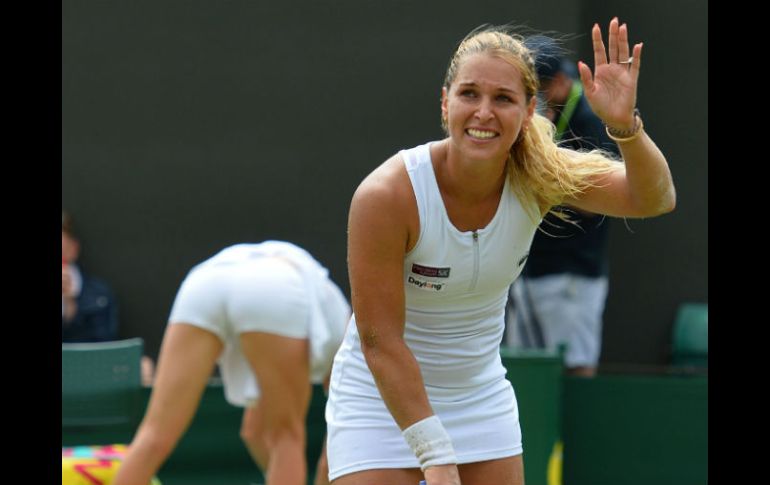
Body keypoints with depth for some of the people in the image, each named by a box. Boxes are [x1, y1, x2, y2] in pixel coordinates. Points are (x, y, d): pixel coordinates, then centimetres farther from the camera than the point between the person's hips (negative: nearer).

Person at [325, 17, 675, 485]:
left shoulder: (539, 175, -14)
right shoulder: (385, 195, -26)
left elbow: (653, 198, -26)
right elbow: (379, 340, -23)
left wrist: (625, 126, -46)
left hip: (483, 401, 4)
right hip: (380, 402, -4)